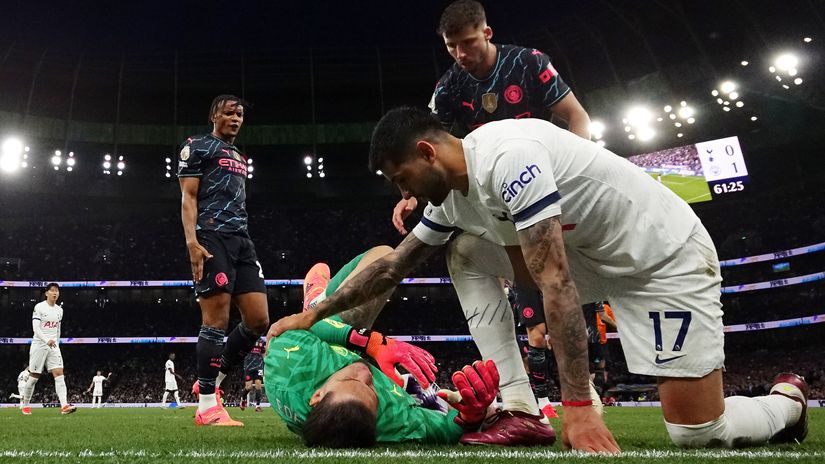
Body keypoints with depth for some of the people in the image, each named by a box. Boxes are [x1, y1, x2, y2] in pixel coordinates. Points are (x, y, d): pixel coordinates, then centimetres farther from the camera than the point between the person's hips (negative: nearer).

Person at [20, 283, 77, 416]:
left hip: (53, 345, 4)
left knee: (59, 373, -11)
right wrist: (47, 340, -30)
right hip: (39, 345, -4)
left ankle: (64, 406, -21)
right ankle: (25, 405, 23)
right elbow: (35, 327, -17)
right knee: (34, 376, 3)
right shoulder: (39, 307, -7)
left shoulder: (59, 310, 11)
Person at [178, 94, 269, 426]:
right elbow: (188, 197, -4)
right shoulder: (197, 146, 5)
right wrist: (192, 242, -17)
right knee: (217, 320, -11)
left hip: (241, 240, 8)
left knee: (259, 320, 0)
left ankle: (210, 381, 15)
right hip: (212, 238, -8)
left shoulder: (240, 157, 29)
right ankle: (207, 406, -4)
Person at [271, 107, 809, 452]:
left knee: (696, 432, -11)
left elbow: (555, 283, -32)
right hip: (594, 255, 8)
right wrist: (314, 314, 11)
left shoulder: (505, 156, -28)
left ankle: (786, 400, 22)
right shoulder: (450, 198, 0)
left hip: (667, 255, -8)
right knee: (468, 254, -1)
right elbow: (392, 266, 9)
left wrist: (578, 405, -30)